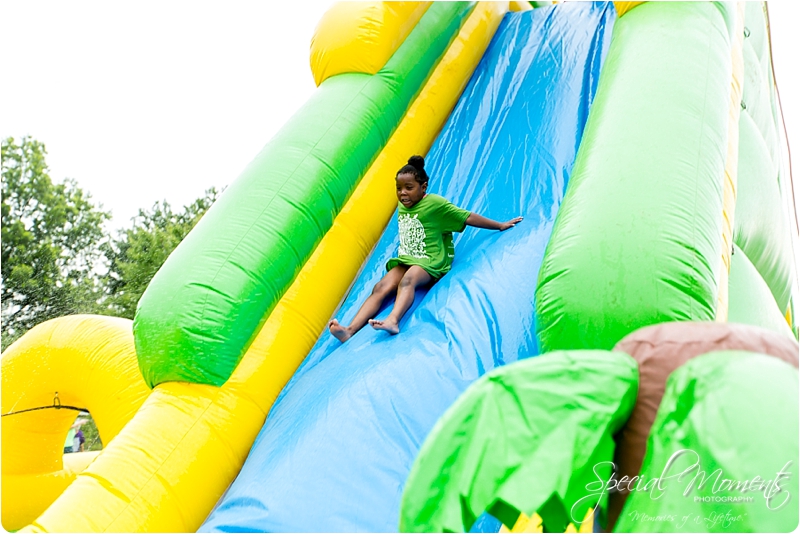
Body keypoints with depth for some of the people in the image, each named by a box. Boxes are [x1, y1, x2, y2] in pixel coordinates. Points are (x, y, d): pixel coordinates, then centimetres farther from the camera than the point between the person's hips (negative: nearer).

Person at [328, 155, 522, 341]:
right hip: (405, 260, 6)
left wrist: (500, 226, 1)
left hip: (430, 263, -5)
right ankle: (350, 330, -37)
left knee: (408, 280, -38)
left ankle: (392, 321, -63)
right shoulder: (402, 206, 11)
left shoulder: (435, 204, -8)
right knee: (380, 288, -21)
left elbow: (468, 218, -3)